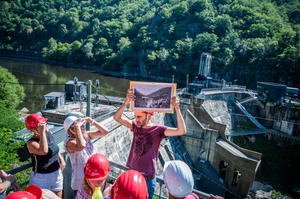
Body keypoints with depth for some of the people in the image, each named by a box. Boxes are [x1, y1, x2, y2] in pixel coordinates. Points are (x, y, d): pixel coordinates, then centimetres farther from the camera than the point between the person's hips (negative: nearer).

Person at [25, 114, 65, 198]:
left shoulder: (48, 134, -3)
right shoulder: (31, 143, -22)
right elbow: (44, 151, -43)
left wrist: (61, 159, 10)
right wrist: (42, 132, -38)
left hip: (57, 174, 6)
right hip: (41, 178, -6)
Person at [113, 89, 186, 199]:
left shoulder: (158, 130, -15)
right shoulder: (135, 126, -4)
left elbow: (181, 131, -26)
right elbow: (117, 118, -14)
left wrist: (177, 108, -37)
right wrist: (126, 102, -31)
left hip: (147, 178, -3)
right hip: (132, 174, 4)